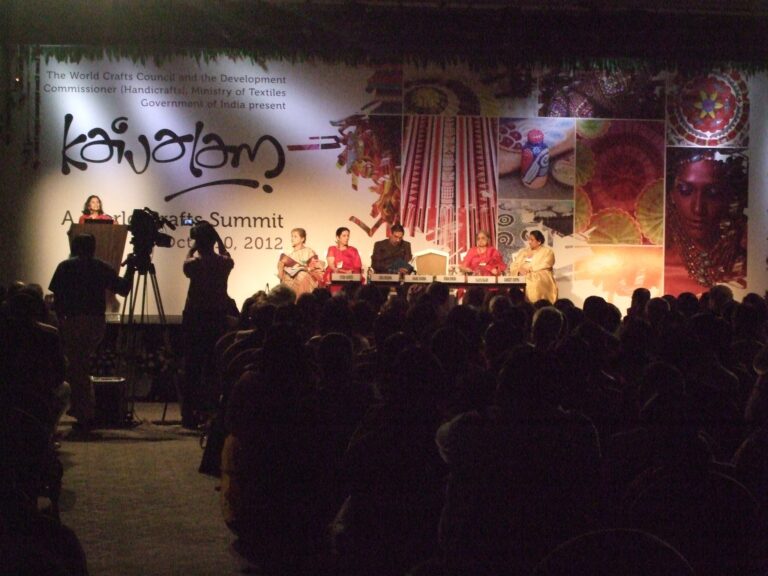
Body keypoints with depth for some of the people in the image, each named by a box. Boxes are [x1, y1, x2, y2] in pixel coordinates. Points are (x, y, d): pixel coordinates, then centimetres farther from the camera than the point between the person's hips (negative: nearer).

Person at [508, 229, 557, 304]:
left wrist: (529, 269, -11)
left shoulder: (547, 251, 10)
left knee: (535, 284, -35)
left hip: (540, 279, -4)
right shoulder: (523, 252, 24)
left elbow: (544, 266, -6)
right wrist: (519, 270, -9)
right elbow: (513, 266, 13)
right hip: (522, 279, 4)